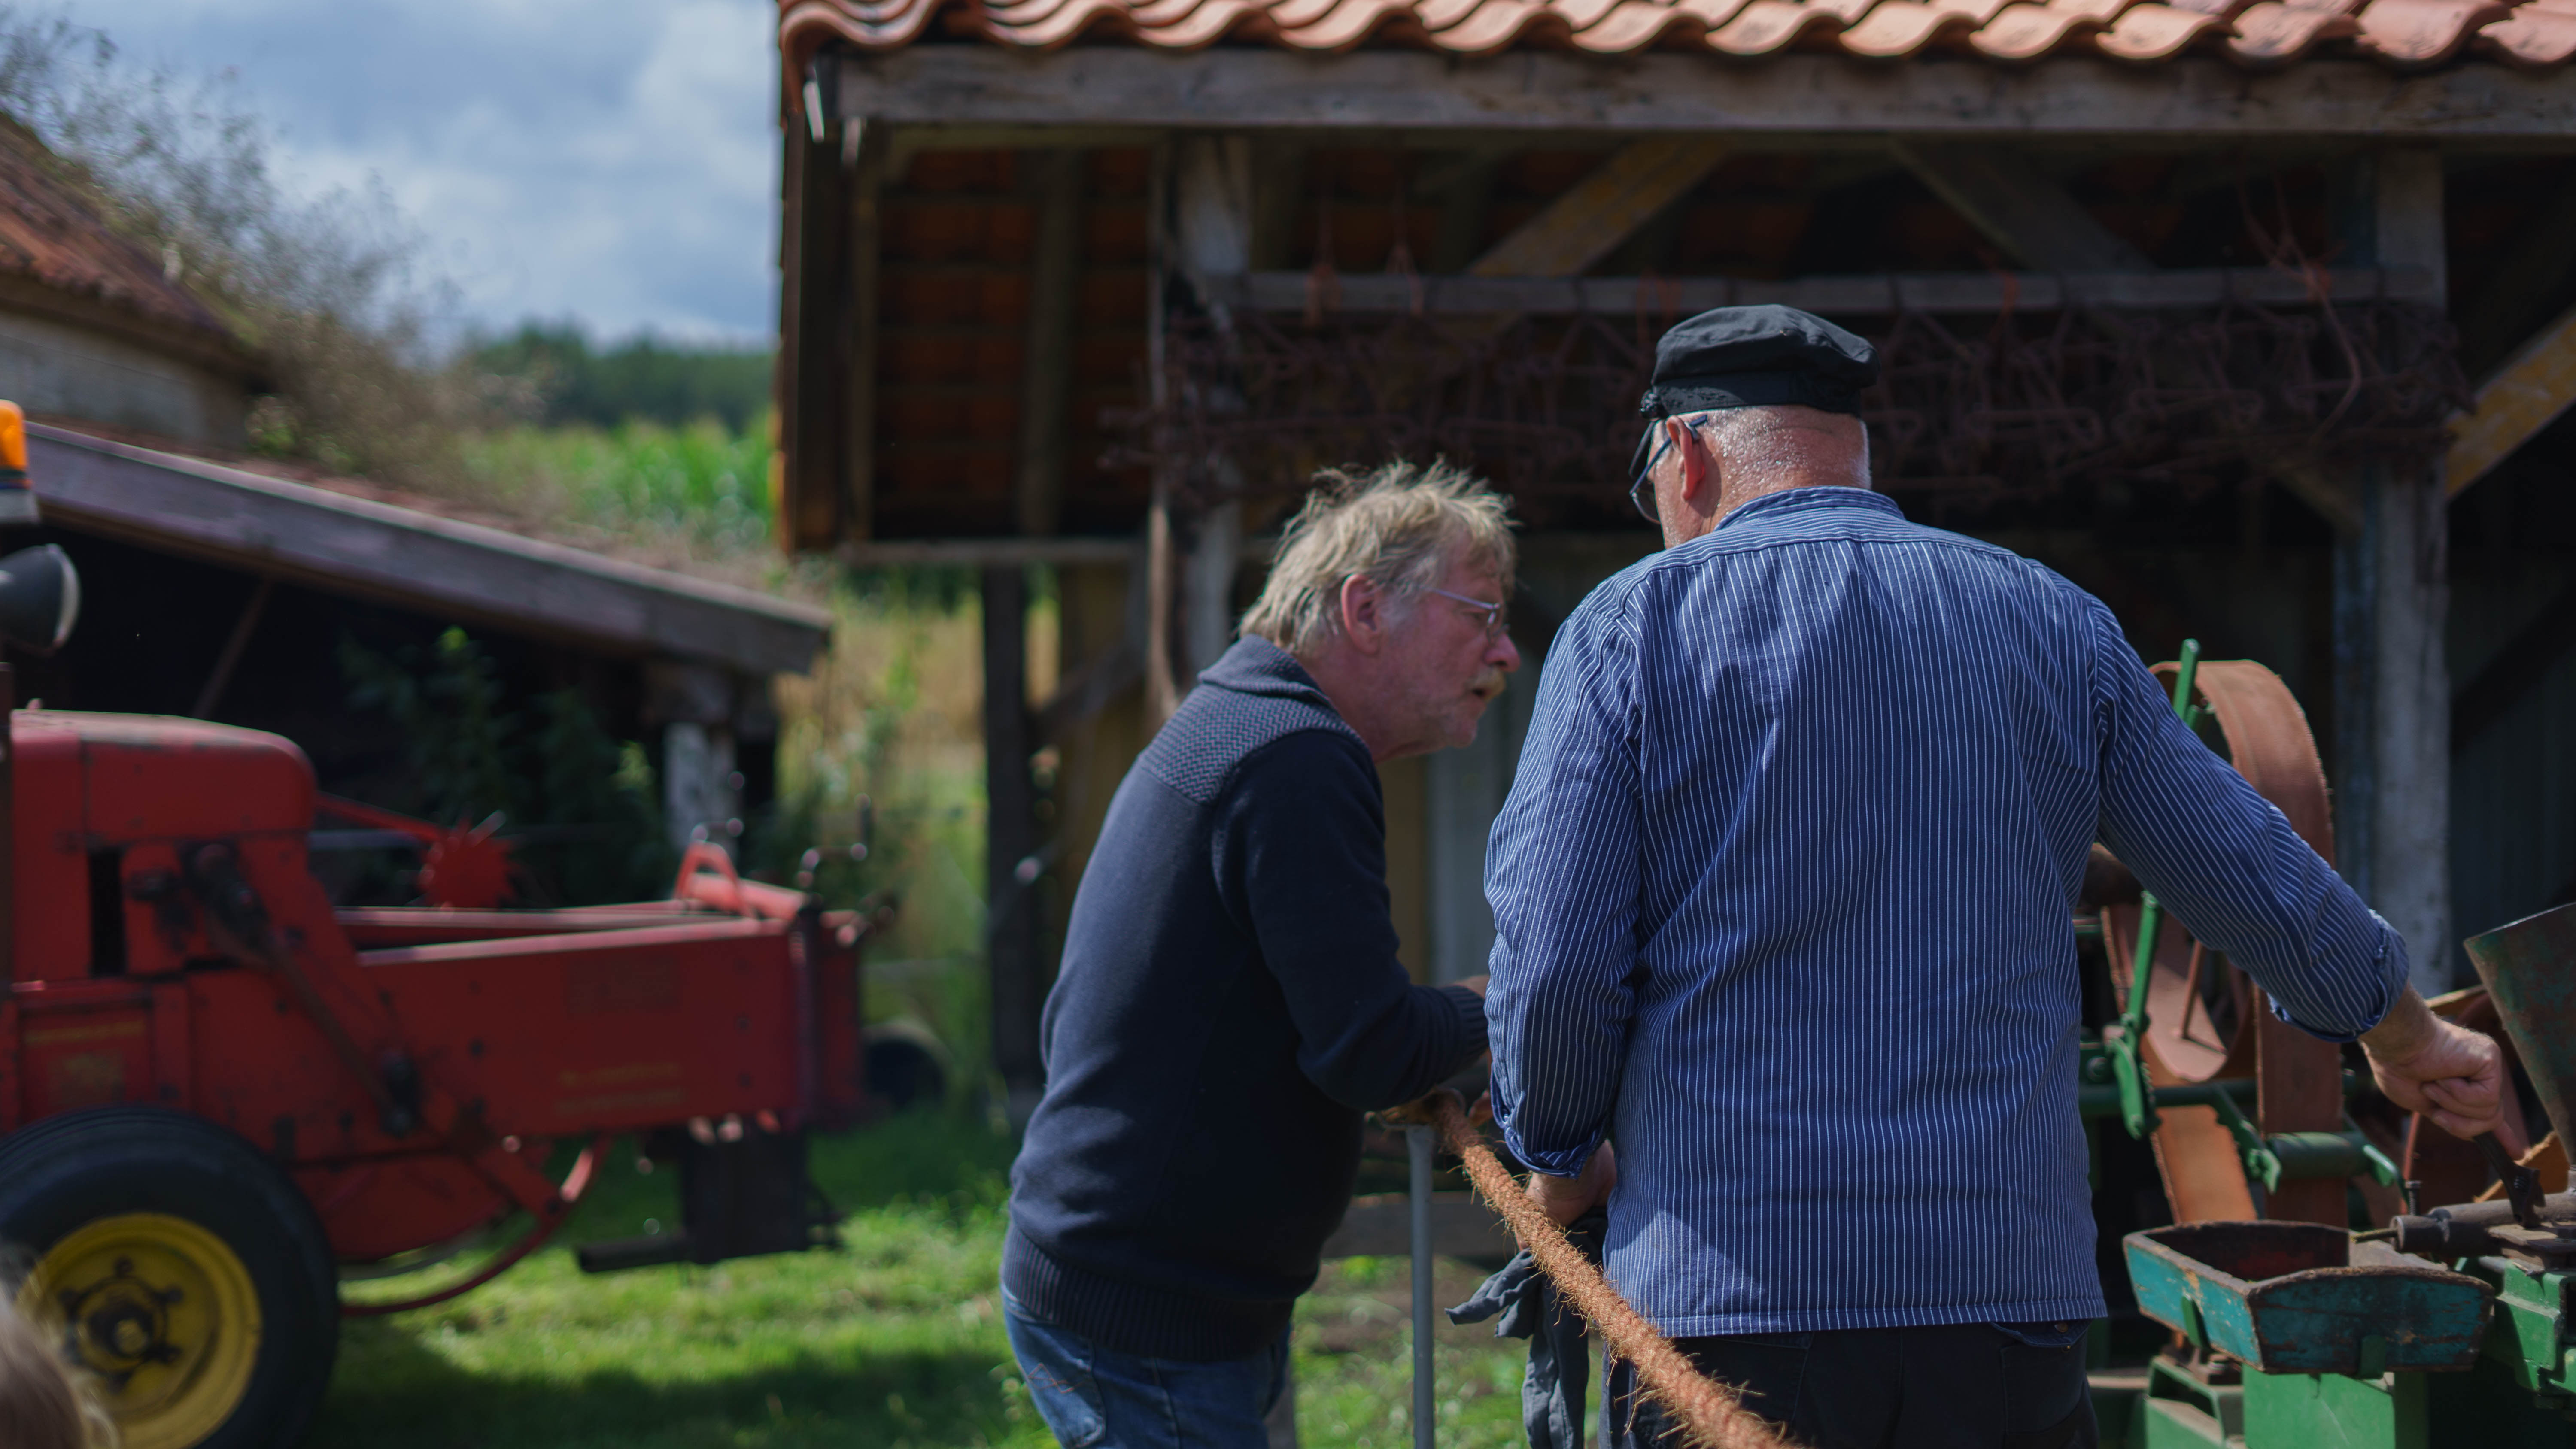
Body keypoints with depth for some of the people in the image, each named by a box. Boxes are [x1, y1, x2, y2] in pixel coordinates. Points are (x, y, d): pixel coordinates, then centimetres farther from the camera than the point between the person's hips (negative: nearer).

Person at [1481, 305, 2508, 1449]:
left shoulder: (1633, 625, 1)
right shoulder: (2053, 624, 12)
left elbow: (1552, 963, -6)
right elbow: (2260, 884, 18)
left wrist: (1560, 1156, 14)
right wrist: (2406, 1038, 36)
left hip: (1729, 1297, -3)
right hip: (2010, 1297, 3)